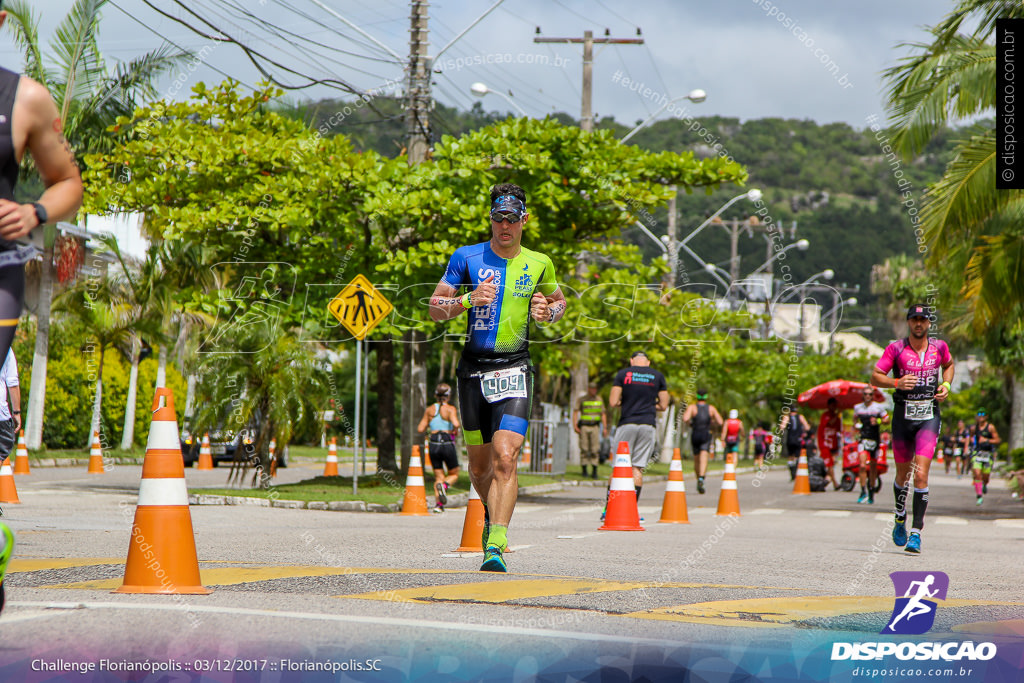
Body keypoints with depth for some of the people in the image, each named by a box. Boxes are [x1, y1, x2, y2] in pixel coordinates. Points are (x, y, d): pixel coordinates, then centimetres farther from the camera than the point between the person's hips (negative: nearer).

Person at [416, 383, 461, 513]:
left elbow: (420, 429, 8)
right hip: (447, 443, -3)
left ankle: (438, 504, -10)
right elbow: (455, 424, -21)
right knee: (454, 474, 14)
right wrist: (455, 431, 0)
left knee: (438, 476, 11)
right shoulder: (450, 409, -3)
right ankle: (444, 485, -20)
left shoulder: (429, 409, 8)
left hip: (434, 444, 3)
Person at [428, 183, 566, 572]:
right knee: (479, 464, 12)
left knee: (505, 457, -18)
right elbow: (435, 309, 3)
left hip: (514, 369, -1)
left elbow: (559, 301, 24)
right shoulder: (466, 258, 2)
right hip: (473, 368, 1)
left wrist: (546, 313, 0)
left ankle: (495, 546, -22)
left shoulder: (539, 264, 6)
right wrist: (468, 299, -16)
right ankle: (492, 512, 44)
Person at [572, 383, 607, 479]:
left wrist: (605, 428, 7)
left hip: (595, 426, 2)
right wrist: (575, 426, -10)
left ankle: (594, 470, -7)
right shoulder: (582, 400, 5)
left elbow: (603, 414, 15)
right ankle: (584, 470, 5)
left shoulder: (599, 400, 13)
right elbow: (575, 412, 1)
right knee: (584, 449, -2)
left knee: (595, 449, -7)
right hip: (584, 426, -1)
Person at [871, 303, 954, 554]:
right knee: (903, 474, 13)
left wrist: (946, 385, 6)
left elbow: (948, 365, 25)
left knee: (920, 474, -14)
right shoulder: (896, 349, -3)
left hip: (929, 416, 0)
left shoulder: (939, 347, 3)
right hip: (903, 415, 0)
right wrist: (897, 383, -21)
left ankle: (916, 532, -12)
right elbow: (875, 377, -4)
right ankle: (900, 518, 40)